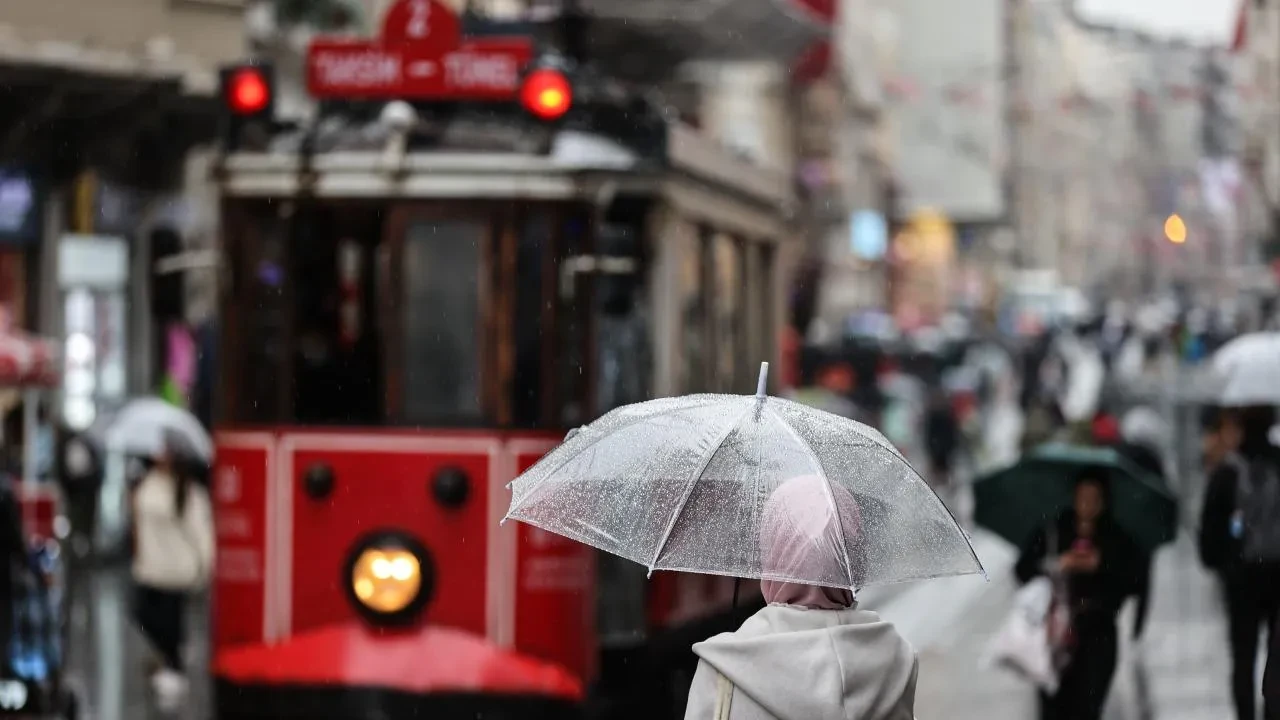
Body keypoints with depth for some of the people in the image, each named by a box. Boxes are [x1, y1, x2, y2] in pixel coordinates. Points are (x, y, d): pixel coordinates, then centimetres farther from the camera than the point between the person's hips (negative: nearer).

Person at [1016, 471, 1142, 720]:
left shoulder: (1117, 539, 8)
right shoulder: (1051, 533, 7)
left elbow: (1133, 580, 1)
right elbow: (1023, 569, 3)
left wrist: (1101, 566, -11)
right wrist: (1057, 565, -11)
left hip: (1097, 631, -1)